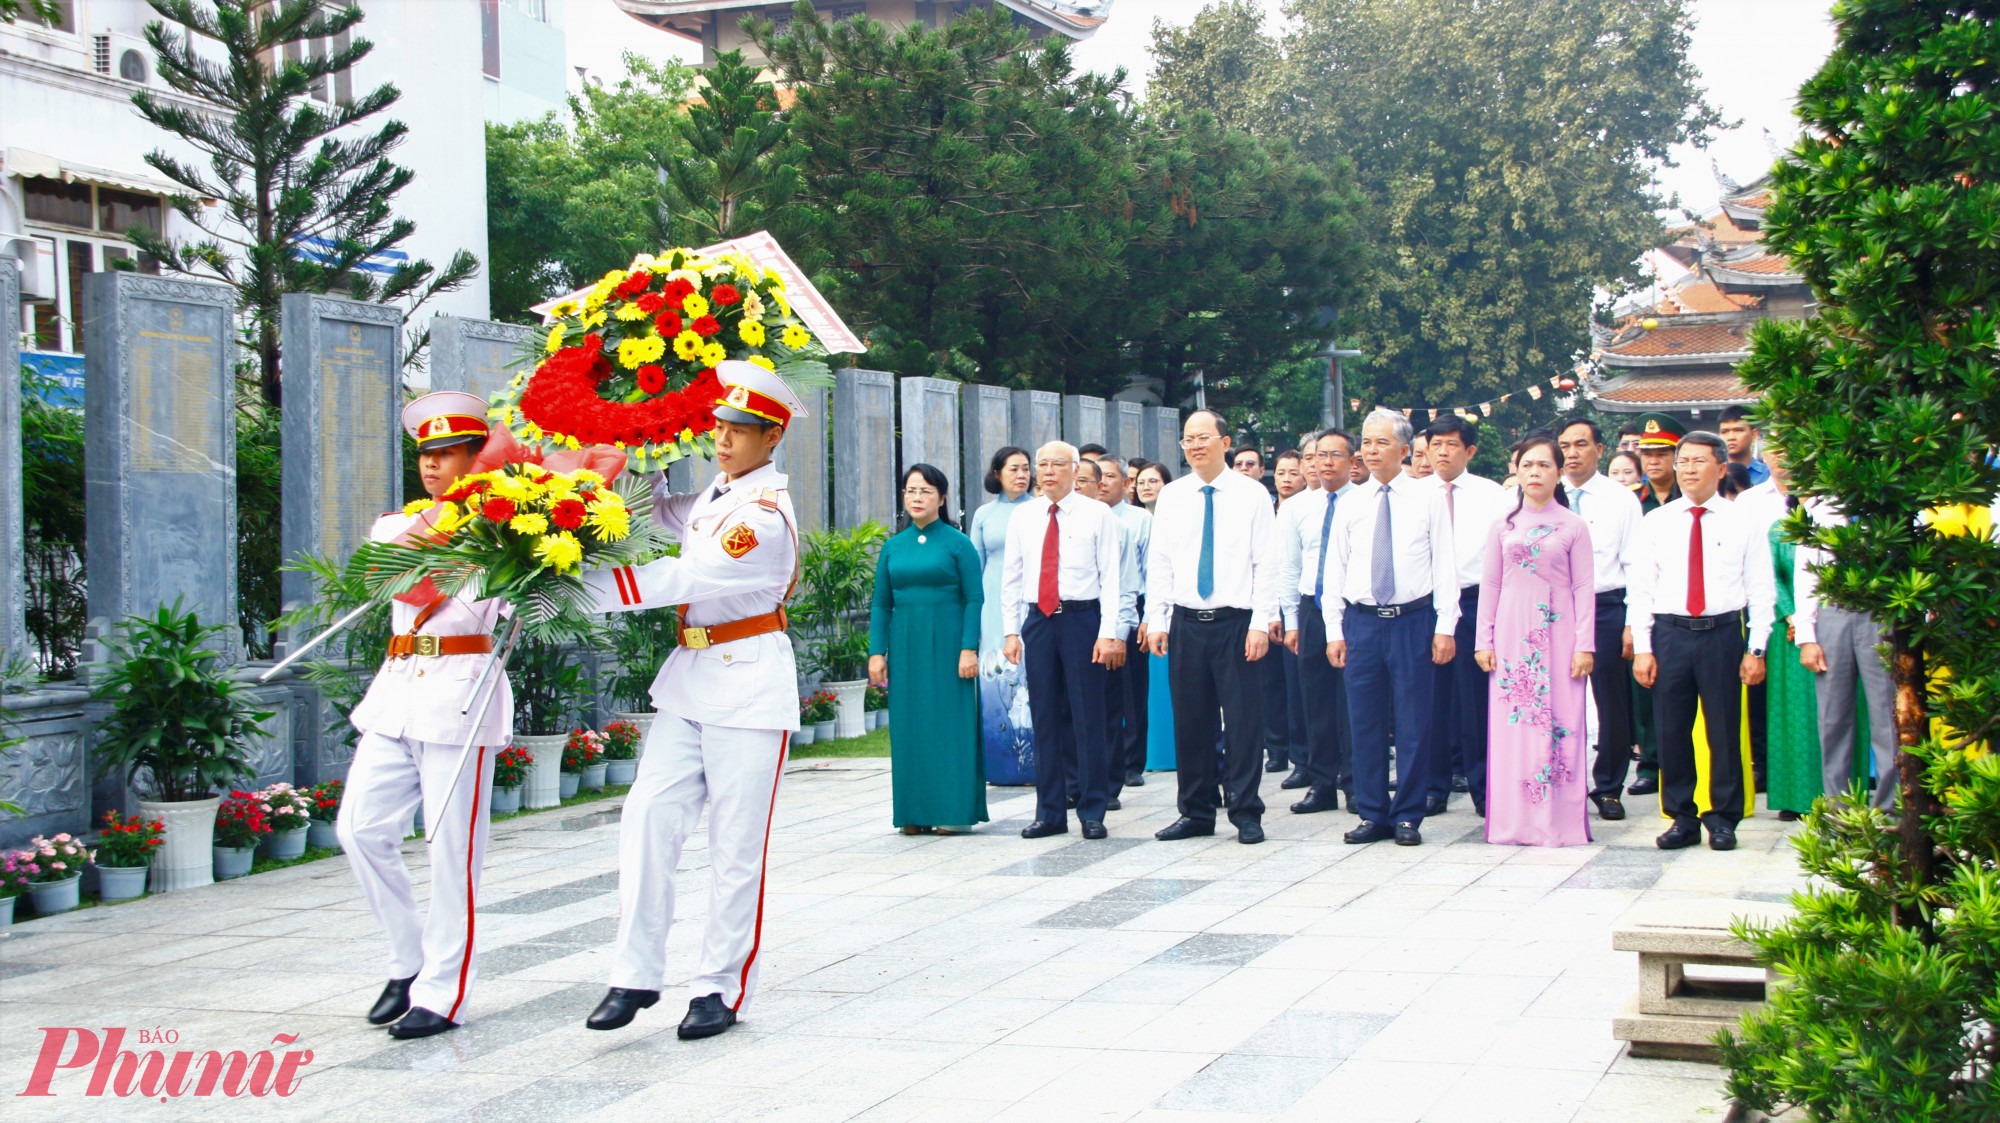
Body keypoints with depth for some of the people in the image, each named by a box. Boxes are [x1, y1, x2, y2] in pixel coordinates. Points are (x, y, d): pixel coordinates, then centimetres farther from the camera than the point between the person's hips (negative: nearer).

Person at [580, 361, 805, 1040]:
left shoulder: (765, 515, -16)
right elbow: (660, 511, 29)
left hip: (749, 684, -8)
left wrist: (581, 588, -20)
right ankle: (637, 975, 3)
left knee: (735, 845, -1)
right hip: (690, 678, 8)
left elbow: (682, 581, -21)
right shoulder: (715, 494, 11)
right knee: (648, 816, -2)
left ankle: (722, 989, 8)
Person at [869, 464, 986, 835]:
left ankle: (954, 811, 1)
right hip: (905, 648, 4)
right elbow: (881, 604, 11)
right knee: (909, 728, 4)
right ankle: (916, 811, 9)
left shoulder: (957, 543, -1)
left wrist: (969, 649, -13)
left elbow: (975, 599, -4)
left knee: (951, 722, -3)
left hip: (947, 647, -4)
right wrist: (877, 652, 3)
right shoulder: (893, 547, 11)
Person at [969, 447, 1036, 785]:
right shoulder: (984, 515, 11)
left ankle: (1035, 762, -2)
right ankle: (1003, 765, 4)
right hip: (994, 604, 2)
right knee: (995, 678, -2)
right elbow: (975, 567, 14)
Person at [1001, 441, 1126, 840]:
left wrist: (1108, 633, -10)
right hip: (1038, 619, 3)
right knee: (1044, 717, 6)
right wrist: (1011, 631, 6)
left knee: (1087, 717, -2)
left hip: (1082, 618, -3)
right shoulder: (1022, 517, 11)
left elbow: (1110, 576, -3)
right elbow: (1011, 577, 13)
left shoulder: (1097, 514, 1)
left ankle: (1092, 813, 6)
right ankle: (1050, 813, 13)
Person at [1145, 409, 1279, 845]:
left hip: (1235, 622, -3)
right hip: (1186, 623, 3)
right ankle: (1196, 812, 16)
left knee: (1242, 720, -2)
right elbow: (1160, 563, 10)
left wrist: (1261, 624, -10)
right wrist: (1156, 621, 2)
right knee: (1190, 721, 6)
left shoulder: (1252, 495, 0)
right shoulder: (1171, 497, 9)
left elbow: (1266, 563, -3)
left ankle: (1246, 813, 7)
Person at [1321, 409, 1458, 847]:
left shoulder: (1429, 499, 2)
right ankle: (1372, 814, 13)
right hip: (1362, 621, 2)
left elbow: (1445, 565, 0)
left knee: (1414, 723, 0)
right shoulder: (1351, 504, 9)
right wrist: (1334, 630, 3)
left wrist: (1445, 626, -6)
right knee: (1365, 723, 4)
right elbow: (1335, 569, 10)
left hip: (1414, 619, -2)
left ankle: (1408, 817, 9)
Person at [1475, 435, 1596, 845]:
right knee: (1510, 721, 1)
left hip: (1557, 634, -2)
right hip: (1512, 634, 2)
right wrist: (1484, 640, 4)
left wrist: (1585, 645, -7)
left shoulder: (1573, 526, 2)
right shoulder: (1502, 527, 9)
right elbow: (1490, 584, 10)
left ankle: (1559, 820, 3)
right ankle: (1515, 822, 9)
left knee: (1560, 719, -3)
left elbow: (1584, 587, 0)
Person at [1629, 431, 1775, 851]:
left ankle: (1723, 820, 15)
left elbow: (1761, 591, 3)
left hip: (1723, 633, -1)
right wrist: (1642, 649, -1)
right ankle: (1682, 818, 15)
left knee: (1725, 730, 2)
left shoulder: (1743, 524, 4)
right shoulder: (1656, 523, 7)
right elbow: (1640, 589, 6)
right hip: (1670, 632, 1)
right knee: (1672, 730, 4)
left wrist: (1756, 650, -4)